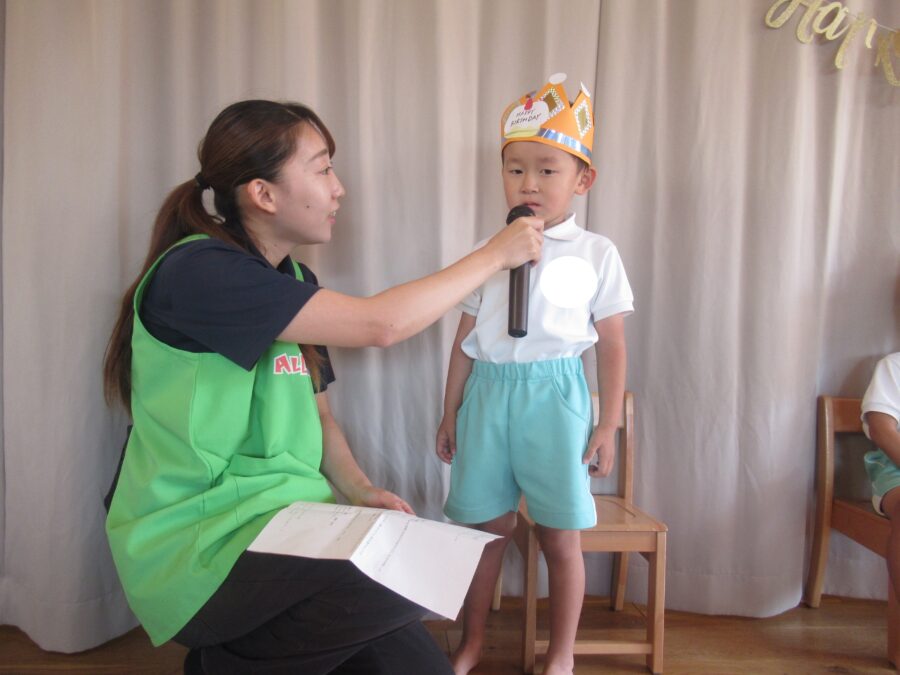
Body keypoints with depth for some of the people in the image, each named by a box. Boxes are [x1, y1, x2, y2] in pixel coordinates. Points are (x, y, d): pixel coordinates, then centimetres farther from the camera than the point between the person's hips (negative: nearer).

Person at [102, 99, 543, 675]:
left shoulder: (295, 280, 11)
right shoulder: (197, 270, -16)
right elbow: (379, 324, -22)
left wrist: (359, 490, -4)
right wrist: (495, 254, -10)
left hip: (288, 525, 7)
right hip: (197, 546, -7)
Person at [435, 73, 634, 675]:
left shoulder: (595, 253, 2)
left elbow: (613, 345, 3)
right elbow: (466, 339, 12)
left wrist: (609, 425, 0)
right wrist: (450, 413, 13)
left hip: (554, 395, -2)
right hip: (488, 392, 3)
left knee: (561, 538, 7)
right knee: (486, 527, 12)